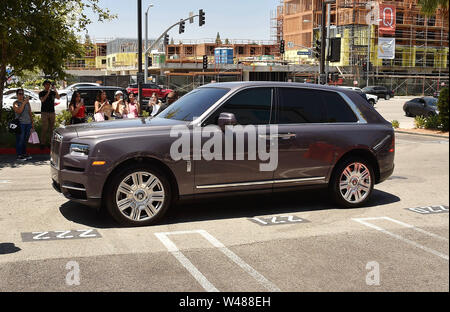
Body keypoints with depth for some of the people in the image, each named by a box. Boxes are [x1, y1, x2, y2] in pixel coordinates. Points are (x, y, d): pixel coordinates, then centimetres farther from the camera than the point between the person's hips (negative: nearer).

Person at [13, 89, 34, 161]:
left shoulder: (27, 102, 14)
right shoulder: (16, 103, -3)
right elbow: (19, 111, -20)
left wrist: (32, 122, 17)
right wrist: (24, 103, -21)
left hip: (28, 123, 6)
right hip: (20, 123, -6)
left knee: (25, 140, 10)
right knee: (20, 140, -5)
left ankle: (24, 154, 19)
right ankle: (19, 156, -1)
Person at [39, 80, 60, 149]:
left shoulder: (53, 92, 10)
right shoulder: (41, 93, 4)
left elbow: (58, 98, -7)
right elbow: (42, 100, -14)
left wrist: (55, 90, -16)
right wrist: (48, 92, -19)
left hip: (52, 112, 3)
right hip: (44, 112, -3)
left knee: (51, 128, 4)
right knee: (44, 128, -7)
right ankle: (43, 143, -3)